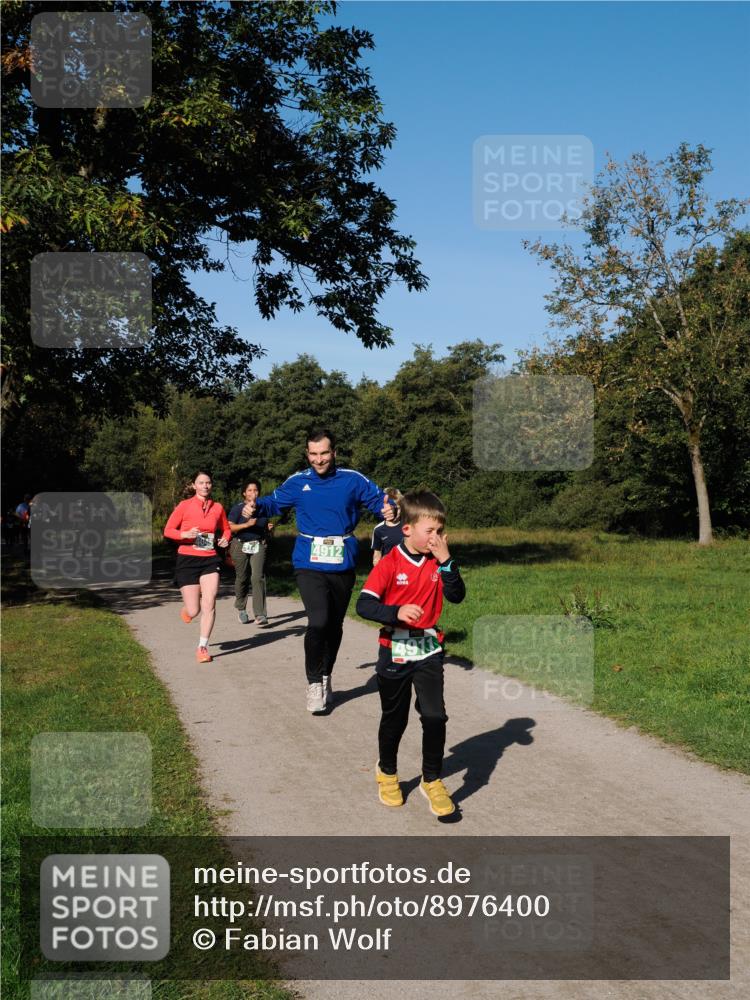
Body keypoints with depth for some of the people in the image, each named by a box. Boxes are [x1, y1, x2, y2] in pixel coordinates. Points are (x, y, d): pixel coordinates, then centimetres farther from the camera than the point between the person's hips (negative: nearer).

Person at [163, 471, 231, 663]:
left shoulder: (218, 507, 5)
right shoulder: (185, 506, -3)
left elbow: (226, 529, 21)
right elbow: (168, 530, 0)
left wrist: (225, 539, -1)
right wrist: (185, 534, -18)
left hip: (210, 560, 2)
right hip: (187, 560, -2)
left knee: (209, 604, -13)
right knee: (193, 611, -2)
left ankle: (203, 647, 0)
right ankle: (187, 609, 37)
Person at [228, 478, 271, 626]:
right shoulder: (238, 508, -3)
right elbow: (230, 527, -8)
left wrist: (269, 528, 3)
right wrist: (247, 524, -19)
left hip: (258, 546, 2)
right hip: (241, 546, -2)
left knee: (258, 577, -12)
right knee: (242, 578, 6)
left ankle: (260, 614, -14)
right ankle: (241, 608, 30)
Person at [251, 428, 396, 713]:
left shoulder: (353, 480, -2)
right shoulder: (297, 482, 1)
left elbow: (379, 499, -2)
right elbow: (273, 502, 12)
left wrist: (388, 509, -24)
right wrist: (256, 506, -9)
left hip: (343, 566, 2)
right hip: (309, 565, -2)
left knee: (334, 626, 15)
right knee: (318, 621, -18)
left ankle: (326, 677, 36)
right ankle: (314, 683, -1)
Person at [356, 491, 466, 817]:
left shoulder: (437, 562, 0)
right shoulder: (389, 564, -14)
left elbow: (457, 596, -8)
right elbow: (363, 605, -19)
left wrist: (446, 561, -17)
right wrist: (397, 612, -35)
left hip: (428, 650, 3)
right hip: (394, 653, -2)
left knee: (434, 715, -8)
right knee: (394, 718, 13)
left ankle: (432, 781, 9)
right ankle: (387, 772, 38)